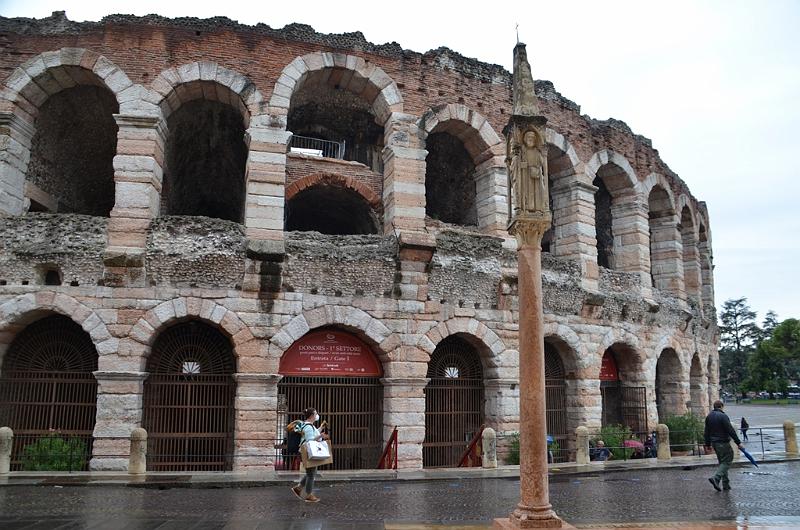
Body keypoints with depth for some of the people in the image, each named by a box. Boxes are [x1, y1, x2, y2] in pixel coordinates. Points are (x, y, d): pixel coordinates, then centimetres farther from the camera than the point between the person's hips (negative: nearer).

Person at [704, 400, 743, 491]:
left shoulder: (709, 416, 10)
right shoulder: (723, 416, -15)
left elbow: (707, 432, 14)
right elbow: (731, 431, -17)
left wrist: (708, 444, 20)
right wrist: (738, 442, -13)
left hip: (714, 443, 8)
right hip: (723, 443, -8)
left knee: (722, 462, 15)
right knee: (727, 461, -3)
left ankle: (726, 484, 15)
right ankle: (716, 478, -19)